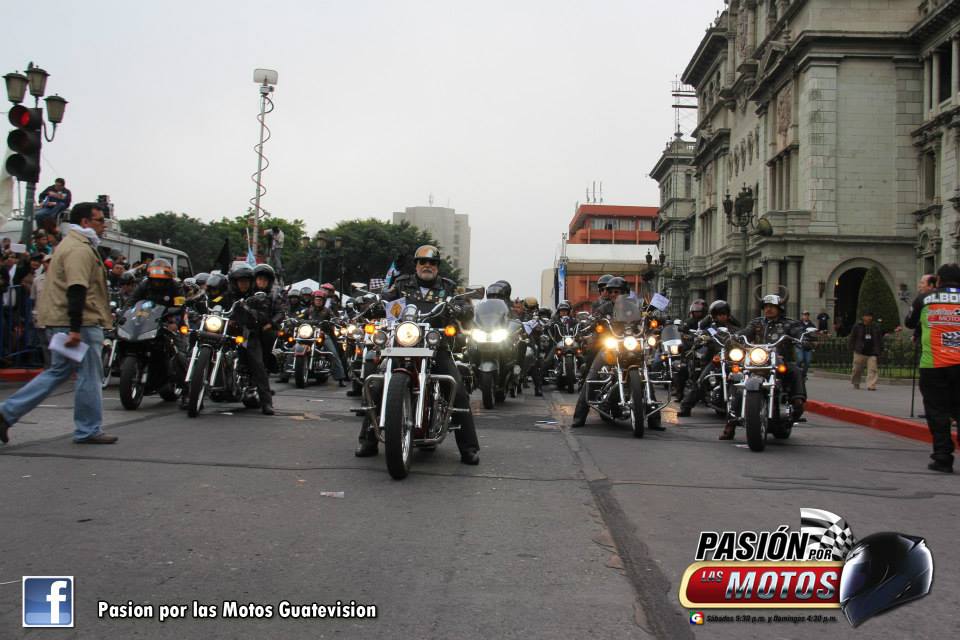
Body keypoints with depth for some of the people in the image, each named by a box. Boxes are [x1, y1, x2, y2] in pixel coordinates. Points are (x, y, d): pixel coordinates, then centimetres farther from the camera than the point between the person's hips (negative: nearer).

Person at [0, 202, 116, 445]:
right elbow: (76, 291, -23)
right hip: (81, 324, -11)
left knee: (58, 372, 17)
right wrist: (75, 329, -28)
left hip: (61, 323, 11)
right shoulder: (80, 250, -15)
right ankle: (88, 431, 8)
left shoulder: (72, 244, 20)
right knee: (89, 377, -1)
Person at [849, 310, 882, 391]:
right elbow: (851, 339, 6)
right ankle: (855, 383, 28)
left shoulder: (876, 328, 11)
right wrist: (853, 349, -3)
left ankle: (871, 385, -12)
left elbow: (880, 340, 16)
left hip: (872, 354, 1)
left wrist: (878, 351, 7)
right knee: (857, 369, 6)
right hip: (859, 353, -1)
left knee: (872, 370, -11)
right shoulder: (857, 327, 4)